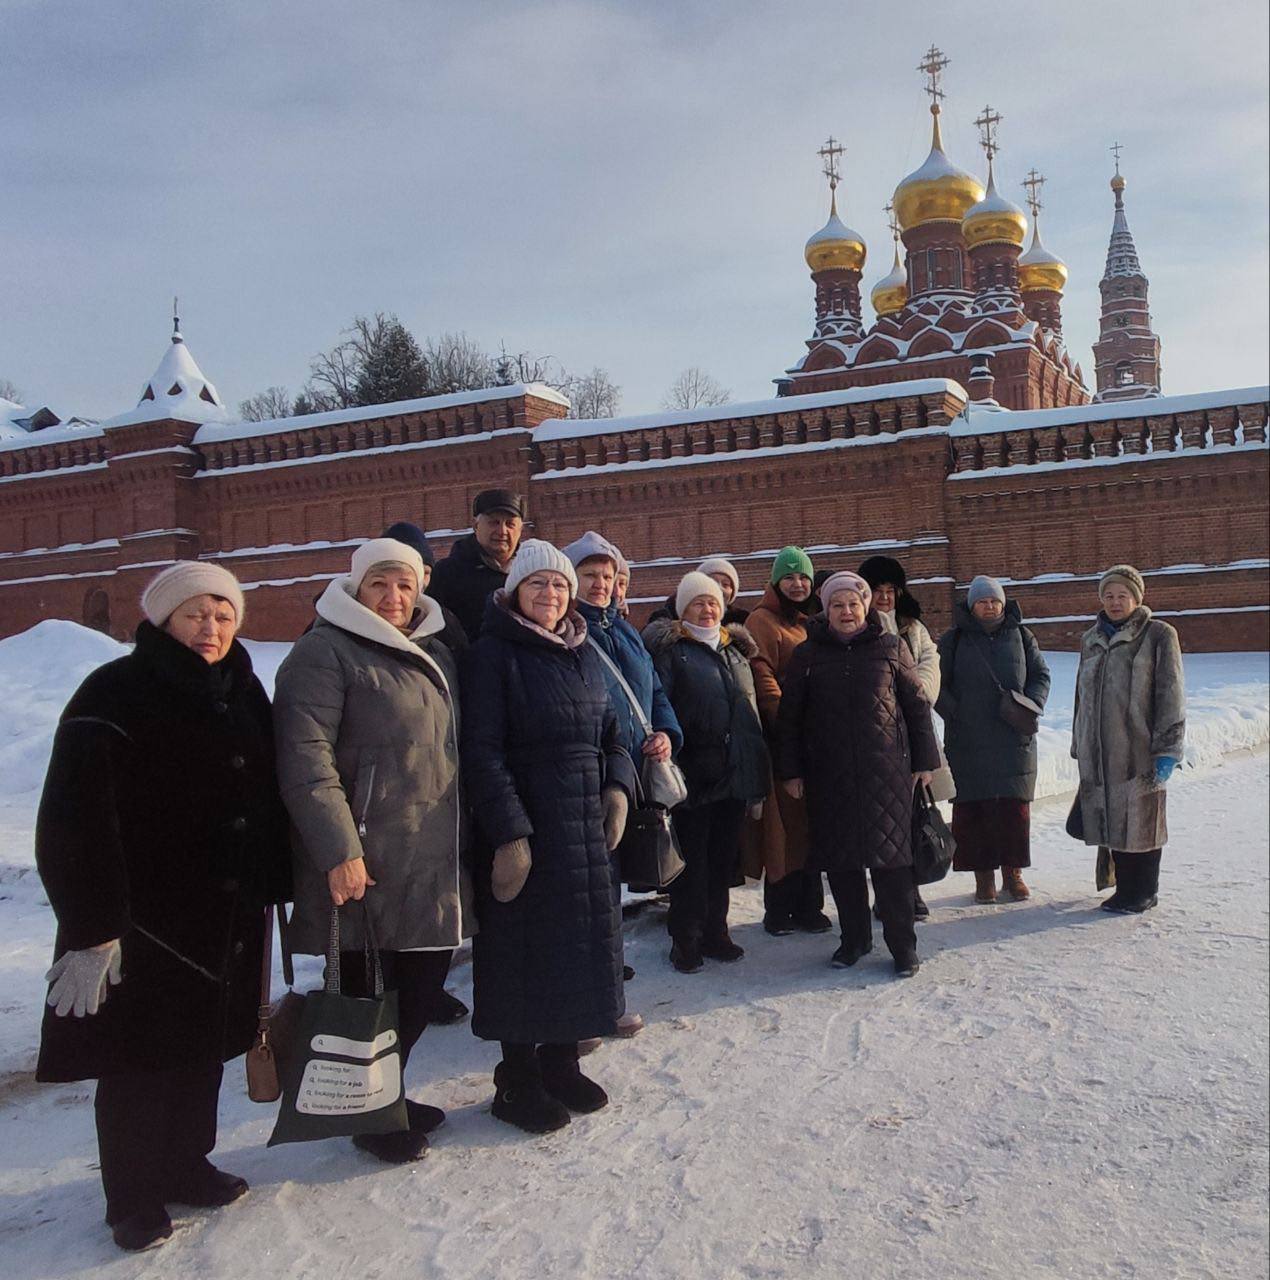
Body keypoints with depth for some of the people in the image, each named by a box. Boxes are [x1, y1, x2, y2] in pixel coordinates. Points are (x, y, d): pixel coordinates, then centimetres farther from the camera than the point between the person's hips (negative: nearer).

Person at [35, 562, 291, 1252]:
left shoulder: (242, 691, 9)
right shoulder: (117, 695, -14)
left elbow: (267, 796, 16)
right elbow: (76, 817, -20)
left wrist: (272, 886, 14)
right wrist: (91, 925, -23)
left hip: (228, 917, 7)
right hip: (143, 920, -6)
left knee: (202, 1047, 17)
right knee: (139, 1057, 4)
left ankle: (185, 1164, 36)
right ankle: (133, 1196, 22)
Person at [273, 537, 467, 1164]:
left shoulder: (433, 653, 15)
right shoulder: (326, 652, -10)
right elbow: (306, 759, -19)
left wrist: (456, 840, 20)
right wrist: (339, 851, -24)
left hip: (432, 861, 8)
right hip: (365, 864, -8)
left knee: (425, 976, 15)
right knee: (367, 989, 5)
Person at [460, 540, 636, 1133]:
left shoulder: (584, 655, 13)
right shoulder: (494, 654, -8)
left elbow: (610, 734, 19)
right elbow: (483, 751, -14)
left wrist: (618, 786, 0)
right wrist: (508, 832, -20)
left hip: (588, 825, 7)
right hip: (526, 827, -7)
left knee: (584, 942, 12)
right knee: (526, 949, 1)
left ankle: (561, 1062, 28)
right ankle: (517, 1080, 17)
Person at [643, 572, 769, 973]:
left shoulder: (736, 651, 16)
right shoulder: (670, 650, -1)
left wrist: (756, 781, 15)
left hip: (734, 775, 5)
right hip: (693, 774, -5)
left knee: (723, 858, 13)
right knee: (691, 860, 1)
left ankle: (715, 932, 25)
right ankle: (685, 940, 11)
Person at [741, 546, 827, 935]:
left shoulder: (812, 624, 19)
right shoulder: (763, 621, -3)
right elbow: (762, 676, -13)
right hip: (782, 737, -7)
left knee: (812, 820, 9)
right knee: (784, 819, -5)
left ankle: (808, 906, 18)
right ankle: (779, 910, 5)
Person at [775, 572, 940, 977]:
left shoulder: (890, 648, 4)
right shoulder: (808, 654, 6)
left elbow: (917, 705, 8)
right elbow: (788, 717, 8)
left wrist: (925, 760, 7)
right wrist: (790, 770, 5)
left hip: (885, 771, -2)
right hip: (829, 773, 2)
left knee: (890, 855, -2)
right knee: (840, 859, 7)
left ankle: (903, 944, 8)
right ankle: (854, 938, 21)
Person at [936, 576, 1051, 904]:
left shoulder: (1020, 636, 10)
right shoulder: (953, 640, 4)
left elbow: (1041, 675, 13)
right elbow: (938, 684, 4)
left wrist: (1032, 705, -4)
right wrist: (955, 714, -8)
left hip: (1014, 740, 2)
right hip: (968, 743, -1)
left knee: (1015, 807, 2)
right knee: (972, 809, -2)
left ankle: (1013, 872, 16)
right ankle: (983, 876, 9)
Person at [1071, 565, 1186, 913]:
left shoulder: (1159, 635, -2)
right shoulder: (1091, 640, 15)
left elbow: (1171, 696, -6)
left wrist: (1167, 750, -11)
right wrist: (1079, 747, 18)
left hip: (1139, 750, -5)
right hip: (1099, 751, 5)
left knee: (1139, 819, 1)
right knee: (1110, 818, 7)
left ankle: (1143, 891, 14)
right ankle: (1124, 887, 19)